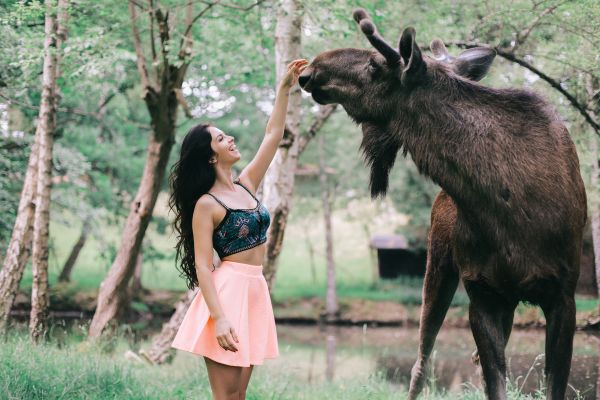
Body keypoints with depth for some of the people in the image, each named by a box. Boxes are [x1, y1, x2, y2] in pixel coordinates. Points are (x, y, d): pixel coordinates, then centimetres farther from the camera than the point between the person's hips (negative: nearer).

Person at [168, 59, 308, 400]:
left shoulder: (247, 186, 11)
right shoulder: (206, 204, -9)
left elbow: (273, 135, 17)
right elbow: (203, 265, -14)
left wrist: (286, 88, 12)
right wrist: (218, 318, -24)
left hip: (256, 290, 8)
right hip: (227, 291, -8)